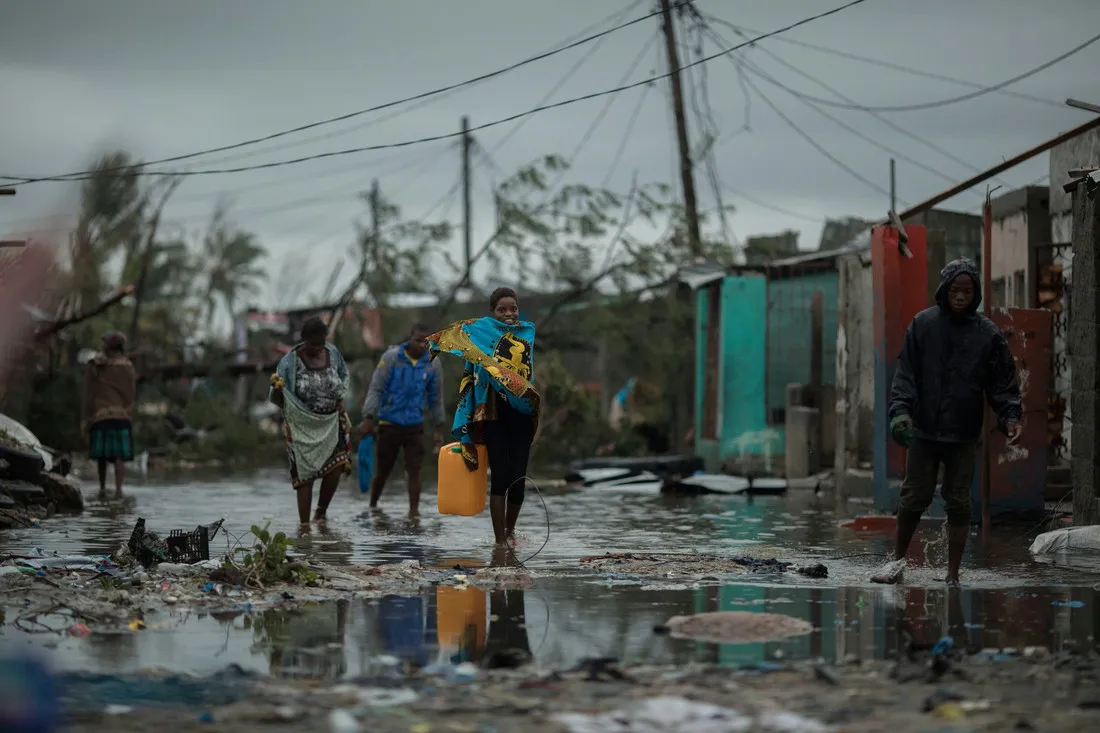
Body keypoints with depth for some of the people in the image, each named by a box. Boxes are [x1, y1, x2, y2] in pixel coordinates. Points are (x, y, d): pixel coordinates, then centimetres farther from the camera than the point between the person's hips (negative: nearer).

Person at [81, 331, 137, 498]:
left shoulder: (94, 367, 0)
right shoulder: (127, 368, 5)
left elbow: (88, 395, -2)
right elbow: (132, 394, 9)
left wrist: (85, 419, 0)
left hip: (99, 415, 0)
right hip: (122, 415, 0)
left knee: (102, 454, 12)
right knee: (120, 456, -3)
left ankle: (102, 488, 16)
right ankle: (118, 489, -13)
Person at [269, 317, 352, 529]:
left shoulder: (332, 353, -1)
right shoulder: (290, 362, -14)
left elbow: (343, 374, 20)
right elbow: (278, 399, -12)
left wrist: (340, 398, 5)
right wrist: (277, 387, -34)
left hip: (331, 422, 3)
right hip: (302, 426, -3)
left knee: (336, 468, -7)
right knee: (305, 473, -6)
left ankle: (321, 512, 16)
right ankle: (303, 524, -1)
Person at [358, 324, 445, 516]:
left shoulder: (433, 364, 0)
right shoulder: (391, 357, -8)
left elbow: (436, 399, 10)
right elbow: (375, 389, -8)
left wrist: (439, 429, 11)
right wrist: (368, 418, -15)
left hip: (415, 426, 1)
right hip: (389, 425, -1)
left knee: (414, 471, -5)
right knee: (382, 471, 9)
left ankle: (414, 511, -2)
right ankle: (372, 507, 27)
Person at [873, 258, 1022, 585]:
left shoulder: (988, 333, 0)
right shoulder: (923, 324, 0)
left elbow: (1003, 382, 4)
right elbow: (906, 373, -1)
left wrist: (1010, 416, -11)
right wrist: (901, 410, -15)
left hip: (964, 435, 0)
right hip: (924, 431, 0)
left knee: (958, 503, 4)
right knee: (914, 498, 4)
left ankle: (953, 574, 13)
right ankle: (898, 559, 23)